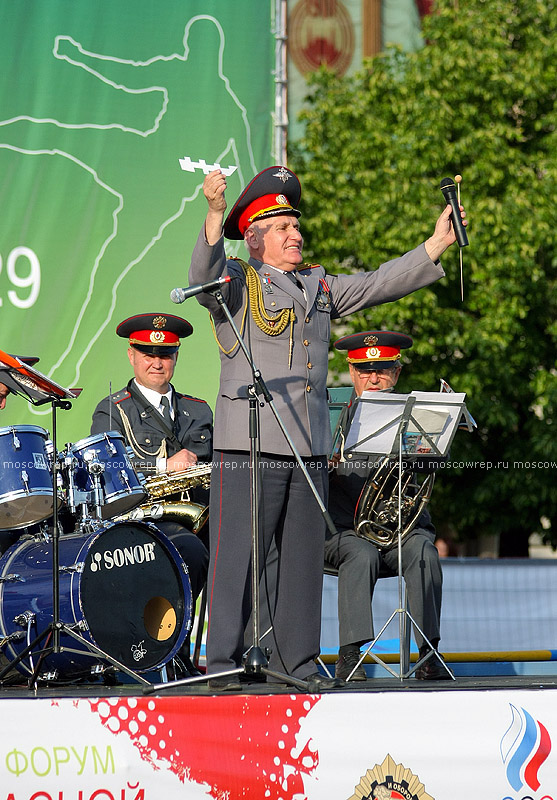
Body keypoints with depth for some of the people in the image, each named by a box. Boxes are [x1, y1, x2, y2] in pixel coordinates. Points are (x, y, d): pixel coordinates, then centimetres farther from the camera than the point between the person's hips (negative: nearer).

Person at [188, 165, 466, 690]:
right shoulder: (236, 282, 1)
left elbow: (380, 285, 19)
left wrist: (437, 245, 10)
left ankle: (294, 661, 15)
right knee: (237, 557, -7)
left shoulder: (319, 287, 20)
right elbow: (203, 275, -19)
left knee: (302, 558, 8)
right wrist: (214, 214, -35)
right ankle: (223, 663, -2)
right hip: (248, 446, -6)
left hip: (309, 448, 6)